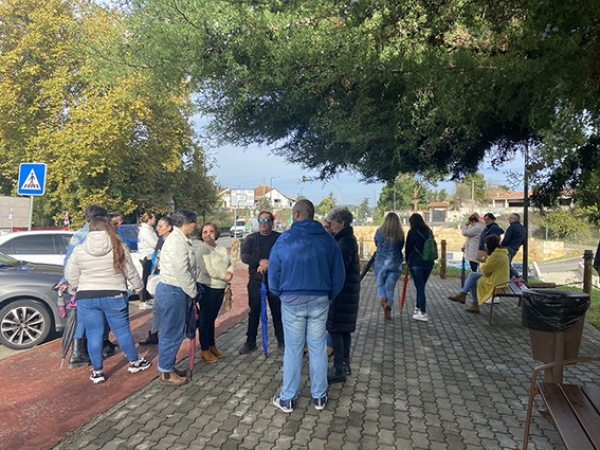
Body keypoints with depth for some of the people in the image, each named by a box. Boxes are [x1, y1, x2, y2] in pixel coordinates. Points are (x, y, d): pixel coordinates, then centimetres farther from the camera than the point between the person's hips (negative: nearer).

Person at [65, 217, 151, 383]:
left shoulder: (79, 250, 1)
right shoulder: (119, 247, -4)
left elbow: (70, 276, 7)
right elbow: (130, 272, 0)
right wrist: (139, 286, 15)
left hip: (86, 297, 1)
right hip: (113, 296, -1)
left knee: (94, 334, 9)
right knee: (122, 330, 10)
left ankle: (97, 371, 15)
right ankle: (135, 362, 24)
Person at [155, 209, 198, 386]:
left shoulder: (181, 239, 14)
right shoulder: (176, 241, -19)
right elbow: (181, 271, -23)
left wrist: (191, 291, 12)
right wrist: (193, 292, -13)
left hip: (177, 290, 10)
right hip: (172, 291, -10)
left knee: (174, 332, 18)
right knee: (172, 333, -1)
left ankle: (168, 366, 30)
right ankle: (166, 373, 11)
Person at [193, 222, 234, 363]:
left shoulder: (222, 249, 13)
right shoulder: (202, 248, -11)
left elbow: (230, 264, 13)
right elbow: (207, 269, -20)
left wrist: (230, 272, -9)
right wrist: (224, 276, -13)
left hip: (220, 288, 7)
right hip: (207, 288, -7)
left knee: (212, 318, 17)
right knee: (205, 318, 1)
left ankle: (212, 346, 29)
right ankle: (204, 350, 12)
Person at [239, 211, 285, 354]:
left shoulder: (280, 238, 0)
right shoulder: (251, 238, 8)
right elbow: (244, 256, -6)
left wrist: (268, 264, -24)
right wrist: (260, 261, -23)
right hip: (256, 280, 2)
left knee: (278, 311, 7)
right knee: (254, 312, 9)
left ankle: (281, 340, 20)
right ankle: (250, 342, 20)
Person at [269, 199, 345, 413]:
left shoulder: (284, 239, -8)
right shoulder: (327, 239, -1)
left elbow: (273, 273, -2)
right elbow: (338, 273, 1)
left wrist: (279, 293, 15)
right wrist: (329, 295, 15)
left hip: (292, 301, -2)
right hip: (319, 300, 2)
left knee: (293, 350, 9)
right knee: (318, 349, 12)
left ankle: (287, 399, 20)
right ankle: (319, 396, 24)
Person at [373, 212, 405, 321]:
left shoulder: (380, 232, -6)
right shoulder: (400, 234, -5)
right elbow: (401, 247, 9)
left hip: (381, 262, -1)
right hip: (395, 263, 1)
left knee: (380, 285, 14)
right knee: (390, 288, 8)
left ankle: (383, 300, -13)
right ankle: (388, 310, 8)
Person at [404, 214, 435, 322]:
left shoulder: (412, 232, -8)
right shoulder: (429, 231, 7)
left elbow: (408, 248, -2)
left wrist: (407, 260, 15)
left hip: (416, 263, -6)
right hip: (429, 263, 6)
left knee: (419, 287, -2)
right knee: (421, 286, 19)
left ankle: (423, 313, -2)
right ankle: (418, 307, 32)